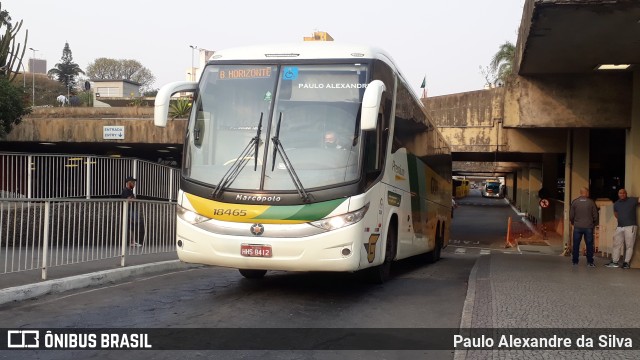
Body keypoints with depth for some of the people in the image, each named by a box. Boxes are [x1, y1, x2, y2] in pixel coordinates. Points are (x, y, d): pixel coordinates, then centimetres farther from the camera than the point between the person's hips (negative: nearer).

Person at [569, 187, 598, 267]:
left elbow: (571, 215, 1)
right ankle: (590, 262, 7)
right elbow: (595, 215, 1)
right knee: (589, 245, 6)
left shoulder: (575, 202, -3)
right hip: (588, 227, -1)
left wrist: (573, 223, 19)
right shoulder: (591, 202, -4)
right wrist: (594, 224, 18)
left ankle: (575, 261, 12)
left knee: (576, 245, 9)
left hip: (577, 227, 1)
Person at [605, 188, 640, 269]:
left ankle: (627, 262, 2)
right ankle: (614, 262, 11)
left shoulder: (632, 200, 0)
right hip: (620, 227, 5)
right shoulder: (616, 204, 14)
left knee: (629, 245, -2)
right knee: (616, 244, 6)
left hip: (630, 226, -5)